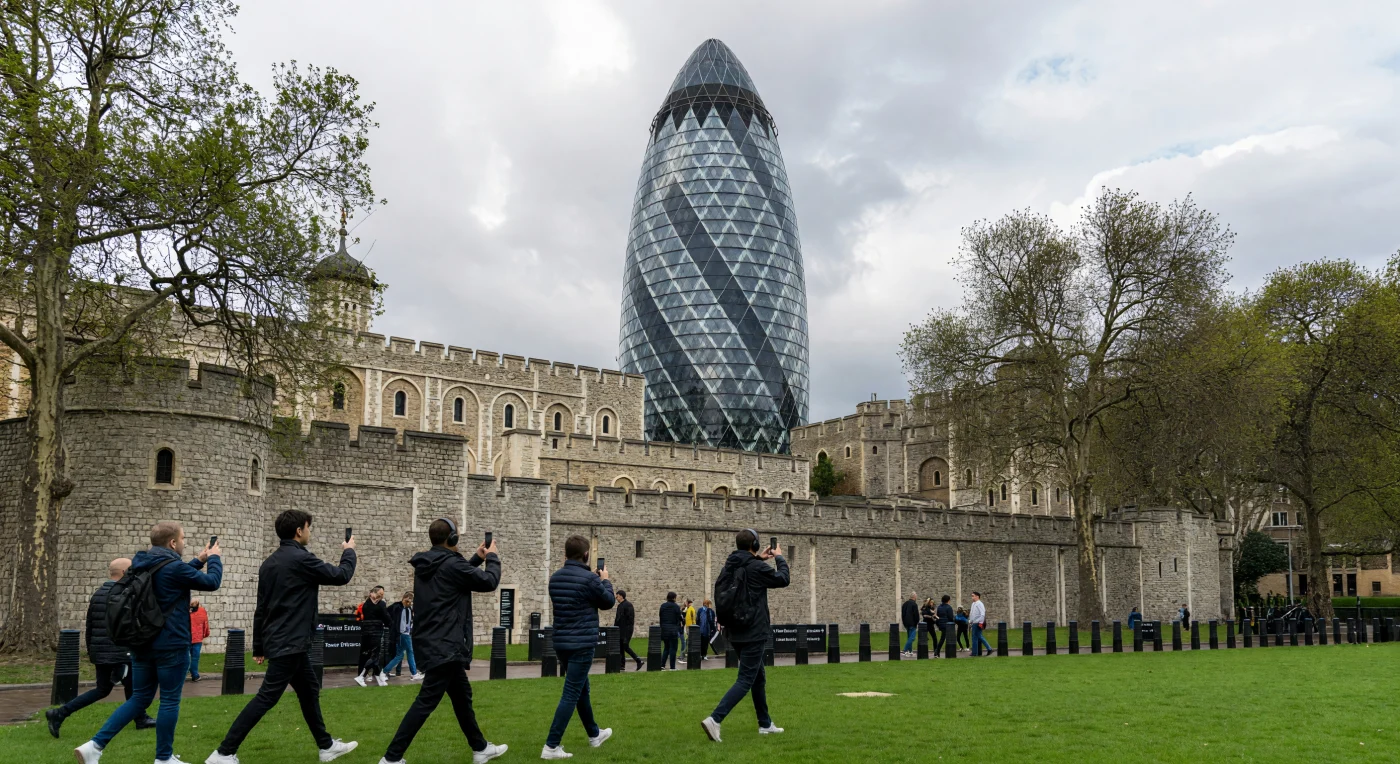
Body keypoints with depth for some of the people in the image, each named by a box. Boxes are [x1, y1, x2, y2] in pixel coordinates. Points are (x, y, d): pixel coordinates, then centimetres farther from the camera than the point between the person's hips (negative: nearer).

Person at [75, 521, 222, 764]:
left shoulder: (141, 565, 9)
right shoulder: (173, 567, -17)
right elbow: (212, 582, -7)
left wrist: (199, 560, 24)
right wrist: (213, 558, 9)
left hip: (142, 644, 8)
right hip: (170, 646, -8)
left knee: (139, 699, 14)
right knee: (170, 701, 4)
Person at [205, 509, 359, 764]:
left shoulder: (269, 562, 11)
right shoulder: (301, 559, -15)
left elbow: (261, 608, 14)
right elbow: (341, 576, -5)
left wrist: (259, 647, 19)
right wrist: (349, 552, 15)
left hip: (279, 641, 10)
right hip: (290, 643, -10)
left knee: (309, 690, 17)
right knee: (266, 697, -7)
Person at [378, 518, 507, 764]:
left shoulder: (426, 565, 9)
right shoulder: (451, 564, -18)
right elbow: (489, 582, -9)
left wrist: (477, 559, 24)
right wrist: (492, 557, 9)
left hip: (433, 643, 10)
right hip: (444, 646, -10)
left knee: (462, 696, 19)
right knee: (426, 702, -6)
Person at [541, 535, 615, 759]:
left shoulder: (555, 578, 4)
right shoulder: (590, 578, -16)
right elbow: (608, 602, -1)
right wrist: (605, 580, 16)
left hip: (561, 642, 8)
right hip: (582, 644, -8)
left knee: (582, 689, 22)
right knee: (571, 694, -4)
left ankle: (594, 734, 37)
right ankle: (551, 746, -7)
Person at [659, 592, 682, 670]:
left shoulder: (663, 606, 5)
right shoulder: (676, 607, -9)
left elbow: (660, 617, 7)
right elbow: (678, 618, -7)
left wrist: (661, 627, 14)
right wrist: (682, 618, 14)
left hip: (664, 629, 5)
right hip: (673, 629, -5)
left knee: (666, 647, 16)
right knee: (673, 648, 2)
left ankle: (662, 665, 8)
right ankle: (672, 667, 3)